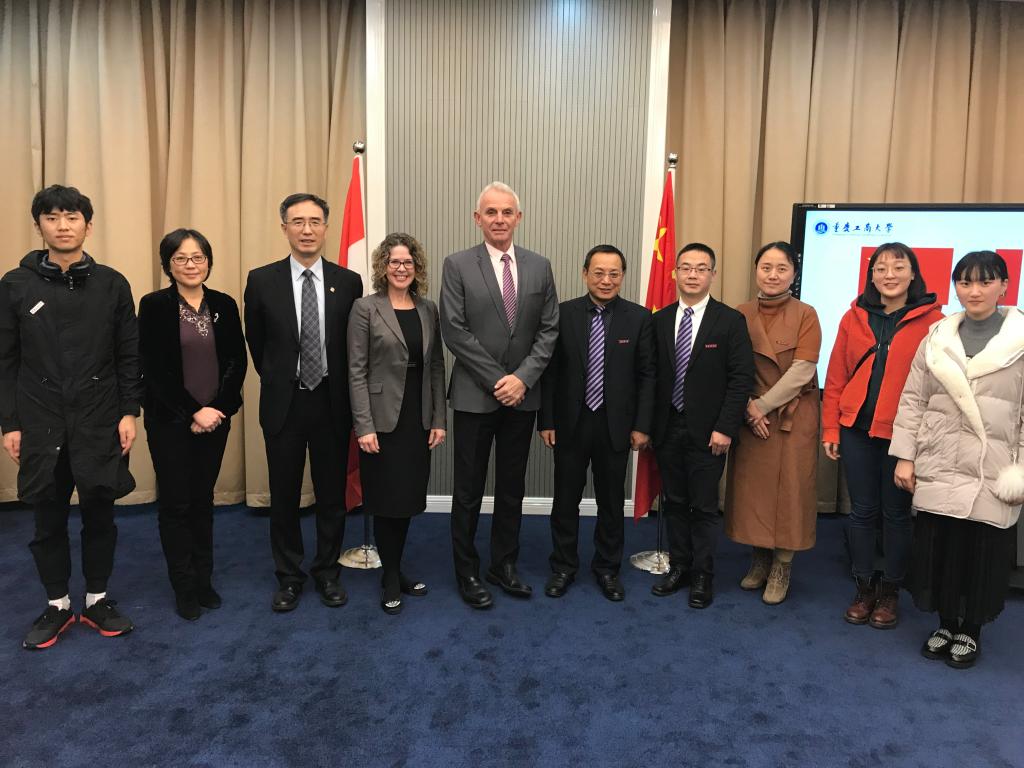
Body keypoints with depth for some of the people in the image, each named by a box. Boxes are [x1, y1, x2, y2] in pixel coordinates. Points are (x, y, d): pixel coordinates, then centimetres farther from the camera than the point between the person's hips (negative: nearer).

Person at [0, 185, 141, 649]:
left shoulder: (112, 285, 2)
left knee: (99, 514, 9)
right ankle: (57, 605, 26)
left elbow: (129, 356, 3)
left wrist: (129, 412, -3)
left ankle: (97, 600, 26)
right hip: (40, 425, 0)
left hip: (100, 423, 0)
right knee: (48, 519, 10)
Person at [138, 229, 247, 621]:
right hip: (170, 421, -3)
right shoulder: (154, 305, -5)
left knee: (203, 501, 12)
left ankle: (204, 581, 23)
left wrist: (218, 409, -9)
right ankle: (184, 588, 17)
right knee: (175, 503, 5)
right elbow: (154, 369, -10)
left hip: (215, 419, 3)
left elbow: (238, 362, 2)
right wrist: (193, 412, -14)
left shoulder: (224, 305, 4)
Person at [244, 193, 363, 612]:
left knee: (332, 495, 10)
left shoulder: (348, 282, -1)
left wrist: (339, 390, 8)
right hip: (283, 403, 0)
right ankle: (289, 577, 27)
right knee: (284, 496, 10)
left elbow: (353, 345, 7)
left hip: (332, 403, 0)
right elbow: (256, 342, 10)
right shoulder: (262, 280, -2)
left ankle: (327, 573, 28)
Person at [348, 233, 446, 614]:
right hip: (383, 419, -4)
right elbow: (356, 371, -9)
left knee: (410, 496, 12)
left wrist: (439, 419, 3)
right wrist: (364, 426, -14)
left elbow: (437, 366, 7)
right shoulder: (365, 308, -6)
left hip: (418, 419, 4)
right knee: (387, 499, 6)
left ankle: (396, 569, 30)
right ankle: (391, 577, 23)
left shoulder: (429, 309, 7)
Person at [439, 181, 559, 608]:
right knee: (468, 490, 7)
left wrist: (522, 377, -10)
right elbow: (455, 332, -10)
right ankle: (467, 572, 22)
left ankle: (504, 564, 29)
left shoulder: (539, 266, 6)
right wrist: (497, 381, -13)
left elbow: (549, 330, 3)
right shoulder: (458, 266, -3)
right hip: (474, 396, -3)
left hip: (522, 395, 3)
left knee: (512, 487, 13)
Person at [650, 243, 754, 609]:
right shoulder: (659, 320, 6)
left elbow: (741, 378, -7)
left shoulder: (730, 321, -4)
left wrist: (725, 428, -13)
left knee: (704, 507, 5)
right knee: (674, 503, 13)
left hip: (707, 431, -3)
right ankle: (678, 567, 27)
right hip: (667, 428, 3)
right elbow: (651, 375, 7)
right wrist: (648, 424, 2)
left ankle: (703, 577, 19)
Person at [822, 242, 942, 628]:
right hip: (857, 430, 3)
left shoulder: (932, 321, -3)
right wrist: (830, 428, 3)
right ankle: (864, 588, 27)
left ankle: (890, 592, 27)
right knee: (862, 511, 11)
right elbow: (835, 378, 6)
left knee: (896, 513, 10)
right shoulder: (854, 317, 5)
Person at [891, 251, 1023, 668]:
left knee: (983, 554, 7)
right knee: (938, 550, 8)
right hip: (938, 466, 2)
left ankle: (971, 630, 27)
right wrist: (904, 456, 1)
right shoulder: (937, 337, 5)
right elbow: (912, 399, 5)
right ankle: (946, 624, 28)